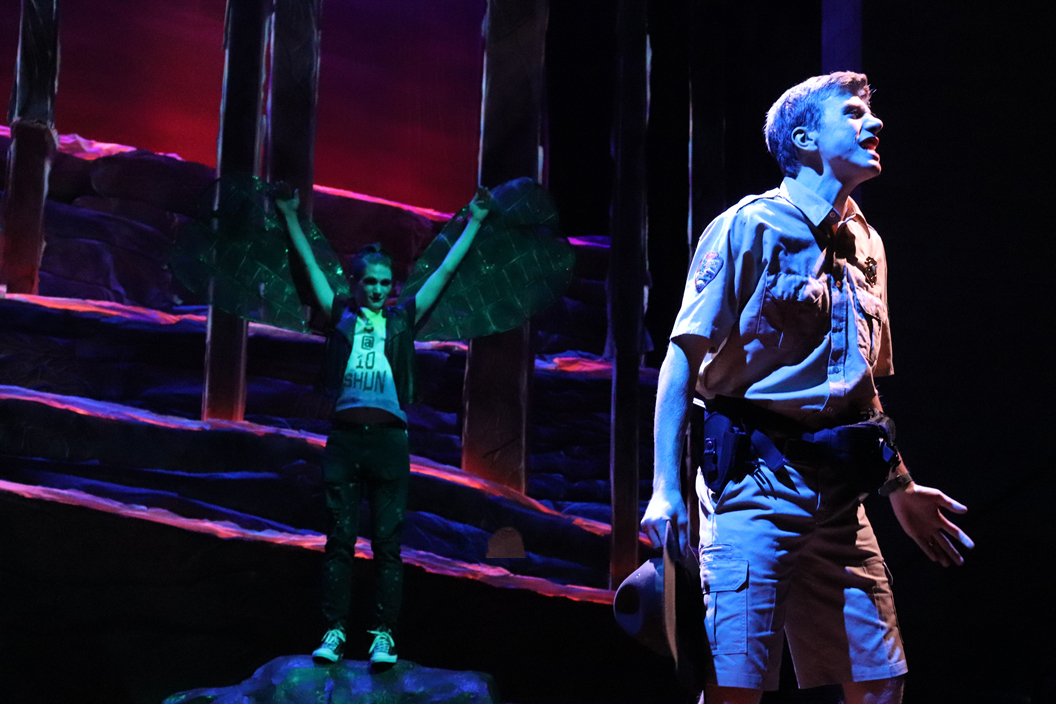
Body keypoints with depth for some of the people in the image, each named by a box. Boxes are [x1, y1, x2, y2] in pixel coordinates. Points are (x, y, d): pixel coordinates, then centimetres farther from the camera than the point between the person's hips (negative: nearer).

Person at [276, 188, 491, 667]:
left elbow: (446, 271, 21)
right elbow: (310, 264, 21)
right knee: (339, 538, -1)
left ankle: (384, 635, -2)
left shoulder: (403, 318, 16)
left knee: (387, 542, -2)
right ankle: (335, 632, 0)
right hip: (345, 435, 0)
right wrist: (290, 216, 25)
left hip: (388, 438, 0)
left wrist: (473, 223, 25)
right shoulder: (340, 314, 15)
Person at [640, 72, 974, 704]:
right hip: (757, 481, -7)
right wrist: (666, 487, -15)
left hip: (838, 495, 7)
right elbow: (683, 358, -7)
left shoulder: (866, 243, 18)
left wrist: (901, 488, 27)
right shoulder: (751, 227, -3)